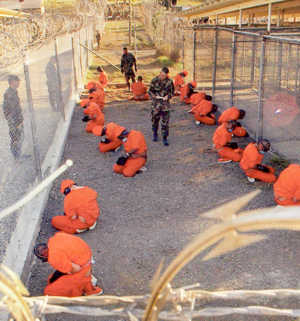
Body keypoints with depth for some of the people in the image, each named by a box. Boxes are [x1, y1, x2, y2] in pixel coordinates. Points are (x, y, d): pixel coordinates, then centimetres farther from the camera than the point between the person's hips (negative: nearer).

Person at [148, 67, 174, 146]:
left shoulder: (169, 82, -3)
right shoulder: (154, 80, -5)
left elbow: (172, 92, 8)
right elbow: (150, 91, 3)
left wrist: (168, 96, -11)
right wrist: (154, 96, -14)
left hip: (165, 104, 0)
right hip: (156, 104, 1)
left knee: (165, 122, -2)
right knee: (155, 119, 13)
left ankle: (165, 138, 8)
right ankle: (155, 134, 37)